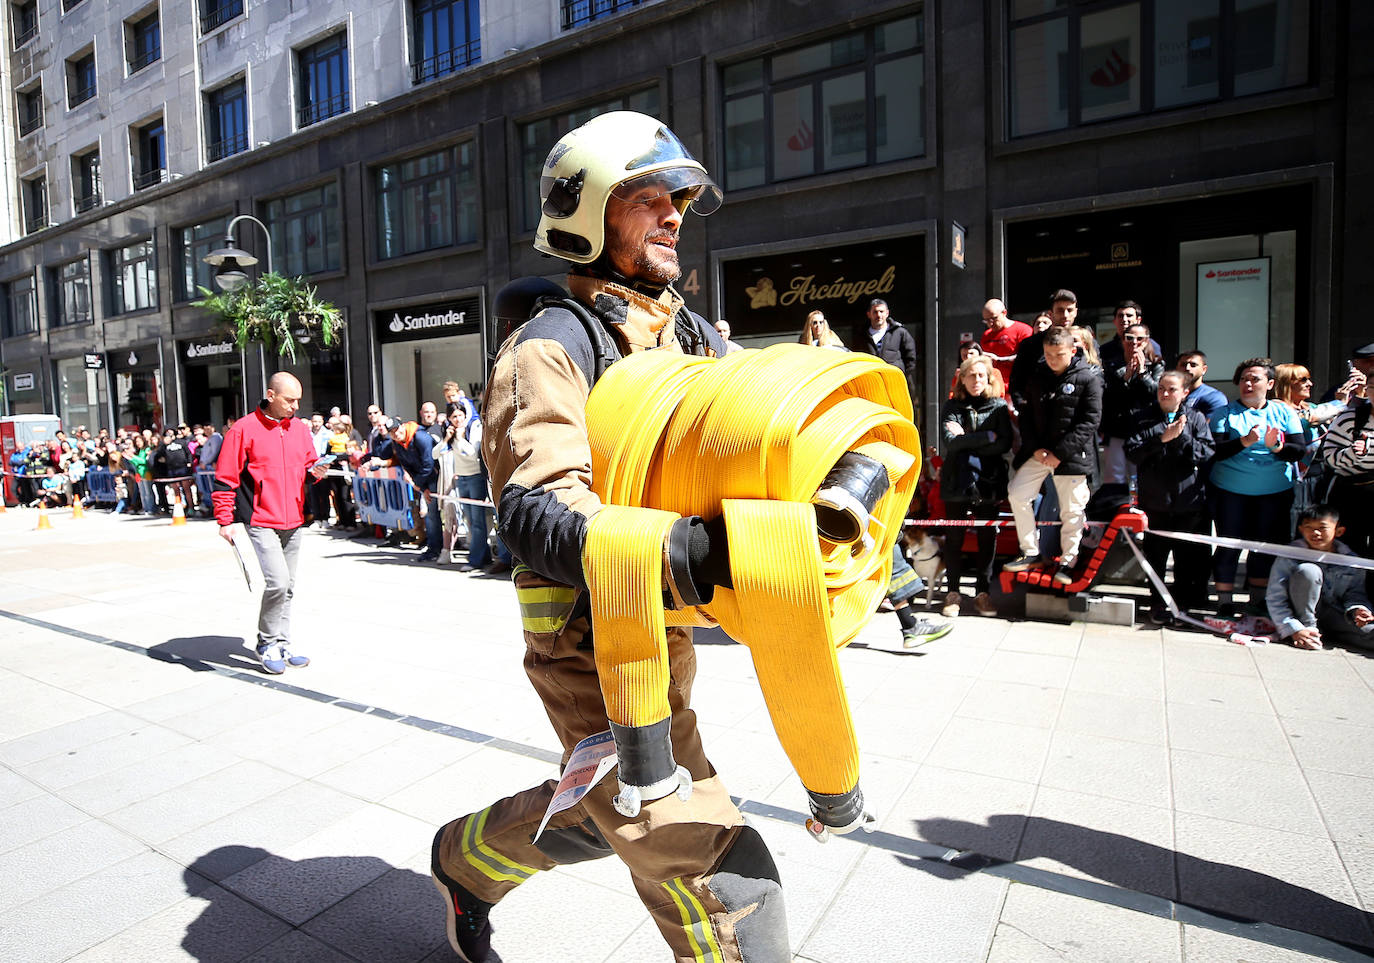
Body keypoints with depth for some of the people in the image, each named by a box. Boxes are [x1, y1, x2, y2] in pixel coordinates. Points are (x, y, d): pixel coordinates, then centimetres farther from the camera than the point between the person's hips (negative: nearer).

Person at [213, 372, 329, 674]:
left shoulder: (300, 428, 9)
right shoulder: (244, 429, -8)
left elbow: (308, 464, 20)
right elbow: (225, 478, -7)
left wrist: (315, 472, -4)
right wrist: (225, 520, -11)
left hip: (293, 521, 6)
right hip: (261, 520, -6)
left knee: (287, 586, 11)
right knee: (277, 581, -14)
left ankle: (281, 645, 22)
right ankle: (266, 643, 5)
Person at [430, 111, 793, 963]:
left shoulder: (696, 336, 9)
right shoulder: (552, 349, -15)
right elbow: (539, 518, -28)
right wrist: (688, 552, -45)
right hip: (591, 645, -8)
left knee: (606, 811, 29)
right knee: (725, 880, -5)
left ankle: (467, 858, 54)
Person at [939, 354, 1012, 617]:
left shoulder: (999, 406, 6)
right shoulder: (952, 407, 6)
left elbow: (1004, 444, -6)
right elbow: (950, 442, -10)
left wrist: (967, 442, -9)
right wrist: (986, 437, -11)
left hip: (988, 481, 0)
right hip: (957, 481, 0)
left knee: (987, 538, 5)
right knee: (954, 538, 3)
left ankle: (982, 592, 15)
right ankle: (953, 593, 12)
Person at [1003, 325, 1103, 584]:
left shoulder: (1088, 378, -7)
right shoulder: (1037, 376, 7)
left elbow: (1090, 421, -11)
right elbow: (1026, 415, 9)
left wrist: (1060, 453, -15)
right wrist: (1035, 448, -5)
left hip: (1071, 454, -4)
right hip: (1038, 452, 5)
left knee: (1071, 509, 1)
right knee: (1017, 495, -2)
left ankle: (1067, 562, 17)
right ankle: (1031, 553, 11)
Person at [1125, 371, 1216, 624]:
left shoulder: (1195, 418, 4)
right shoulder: (1146, 420, 4)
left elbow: (1207, 454, -6)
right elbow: (1132, 452, -8)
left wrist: (1181, 436, -16)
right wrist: (1163, 438, -17)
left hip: (1190, 501, 0)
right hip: (1155, 501, 0)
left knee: (1189, 555, 9)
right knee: (1156, 554, 8)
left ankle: (1185, 601, 24)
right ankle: (1158, 602, 21)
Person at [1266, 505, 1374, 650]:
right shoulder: (1291, 556, -11)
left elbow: (1355, 594, 7)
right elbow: (1275, 599, -14)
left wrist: (1356, 609, -17)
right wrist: (1295, 630, -25)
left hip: (1335, 618, 2)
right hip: (1304, 615, -2)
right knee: (1307, 570, -27)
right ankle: (1308, 627, -17)